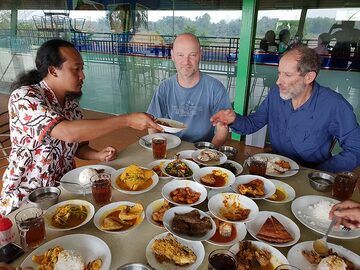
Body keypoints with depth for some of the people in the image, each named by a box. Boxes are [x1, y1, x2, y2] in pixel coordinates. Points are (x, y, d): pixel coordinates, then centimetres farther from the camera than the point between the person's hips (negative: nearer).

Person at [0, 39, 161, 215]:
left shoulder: (71, 102, 3)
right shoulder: (23, 97, -19)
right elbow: (68, 132, -35)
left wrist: (99, 155, -9)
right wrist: (127, 120, -35)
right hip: (26, 197, -5)